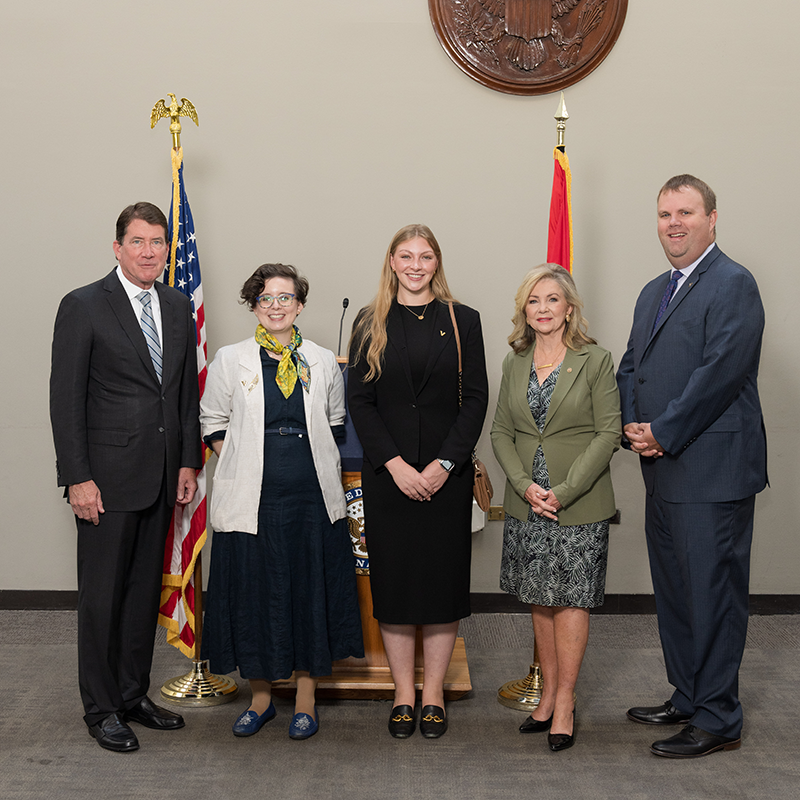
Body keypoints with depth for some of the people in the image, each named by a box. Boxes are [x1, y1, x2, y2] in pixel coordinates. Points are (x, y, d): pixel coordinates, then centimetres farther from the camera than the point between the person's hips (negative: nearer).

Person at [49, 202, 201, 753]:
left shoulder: (178, 307, 10)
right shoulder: (84, 306, -7)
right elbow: (66, 398, -9)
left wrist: (189, 461, 7)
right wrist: (77, 477, -14)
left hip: (162, 477, 6)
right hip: (108, 477, -5)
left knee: (146, 589, 14)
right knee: (102, 595, 3)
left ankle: (135, 694, 27)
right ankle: (103, 709, 16)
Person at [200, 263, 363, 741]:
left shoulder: (323, 362, 7)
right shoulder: (230, 360, 3)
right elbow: (213, 424, 10)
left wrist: (311, 463, 6)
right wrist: (245, 464, -1)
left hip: (312, 497, 1)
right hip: (251, 499, -1)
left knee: (310, 593, 5)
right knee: (254, 595, 5)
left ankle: (306, 700, 20)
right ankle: (261, 697, 23)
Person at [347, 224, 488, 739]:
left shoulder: (463, 321, 5)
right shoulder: (372, 325, 6)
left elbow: (476, 398, 0)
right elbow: (360, 401, 1)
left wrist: (444, 464, -11)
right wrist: (396, 464, -11)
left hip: (447, 474, 0)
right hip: (387, 475, 0)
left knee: (443, 577, 3)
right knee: (394, 579, 4)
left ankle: (434, 694, 16)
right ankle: (404, 696, 17)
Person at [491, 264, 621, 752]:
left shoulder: (596, 361, -5)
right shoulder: (514, 363, 8)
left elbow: (608, 434, -9)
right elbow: (502, 431, 8)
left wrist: (562, 492, -15)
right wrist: (525, 485, -8)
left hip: (579, 506, -4)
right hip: (527, 504, 4)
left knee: (571, 600, 1)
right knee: (540, 601, 11)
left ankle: (565, 700, 13)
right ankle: (549, 694, 23)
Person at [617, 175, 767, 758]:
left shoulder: (733, 284, -10)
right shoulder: (654, 292, 19)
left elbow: (721, 372, -19)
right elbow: (631, 366, 18)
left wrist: (663, 433, -16)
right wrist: (633, 426, 0)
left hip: (712, 473, -9)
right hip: (664, 470, 9)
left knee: (712, 594, -2)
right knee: (674, 591, 17)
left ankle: (718, 721, 10)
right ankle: (687, 699, 31)